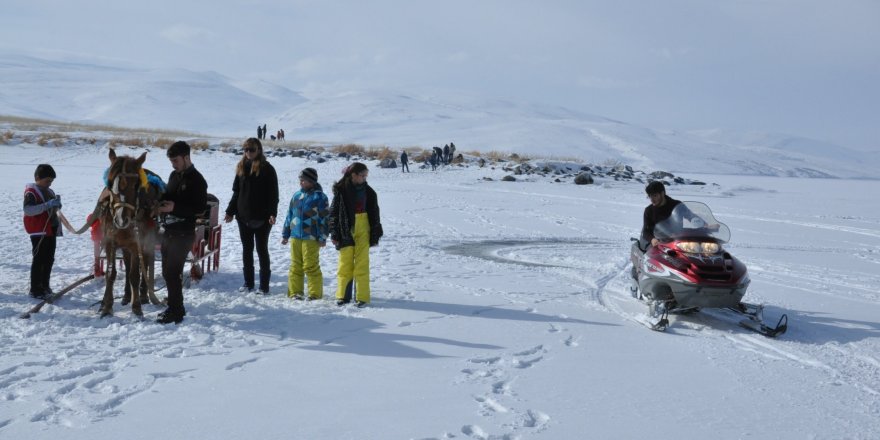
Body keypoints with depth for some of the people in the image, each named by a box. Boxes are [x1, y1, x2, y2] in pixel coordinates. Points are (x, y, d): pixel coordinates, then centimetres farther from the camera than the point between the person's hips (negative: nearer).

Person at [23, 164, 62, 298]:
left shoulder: (49, 191, 14)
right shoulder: (31, 192, -11)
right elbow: (28, 210, -26)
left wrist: (57, 204, 3)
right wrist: (48, 204, -33)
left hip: (51, 230, 8)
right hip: (38, 231, -8)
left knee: (49, 259, 13)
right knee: (39, 260, -6)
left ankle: (45, 286, 24)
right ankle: (35, 290, -1)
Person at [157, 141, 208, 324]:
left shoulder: (196, 180, -13)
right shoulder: (174, 175, 12)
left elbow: (201, 207, -18)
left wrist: (175, 208, -25)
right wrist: (160, 200, 1)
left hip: (183, 234, -9)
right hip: (169, 231, 9)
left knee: (172, 273, -8)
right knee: (168, 272, 14)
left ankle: (176, 312, 1)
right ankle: (175, 307, 26)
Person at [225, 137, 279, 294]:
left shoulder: (267, 169, -6)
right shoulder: (241, 167, 9)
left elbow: (273, 194, -10)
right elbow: (236, 192, 15)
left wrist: (272, 213, -20)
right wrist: (230, 211, 12)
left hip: (261, 217, -5)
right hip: (243, 216, 5)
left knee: (262, 249, 2)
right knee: (247, 250, 12)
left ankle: (264, 285, 8)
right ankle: (248, 283, 21)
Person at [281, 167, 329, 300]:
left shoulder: (320, 197, -4)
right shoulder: (296, 196, 14)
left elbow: (324, 218, -6)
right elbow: (289, 215, 20)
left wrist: (322, 238, -10)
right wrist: (285, 234, 18)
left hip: (311, 238, -6)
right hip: (295, 236, 6)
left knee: (311, 266, -5)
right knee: (295, 266, 8)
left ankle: (315, 293, 5)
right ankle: (295, 292, 16)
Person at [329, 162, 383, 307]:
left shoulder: (368, 191, 4)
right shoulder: (341, 190, -4)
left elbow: (374, 213, 9)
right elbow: (334, 213, 0)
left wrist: (375, 233, 8)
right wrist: (335, 234, -3)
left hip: (363, 231, 2)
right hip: (346, 231, -1)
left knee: (362, 264, 0)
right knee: (345, 264, 3)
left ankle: (362, 297, 4)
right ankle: (343, 295, 13)